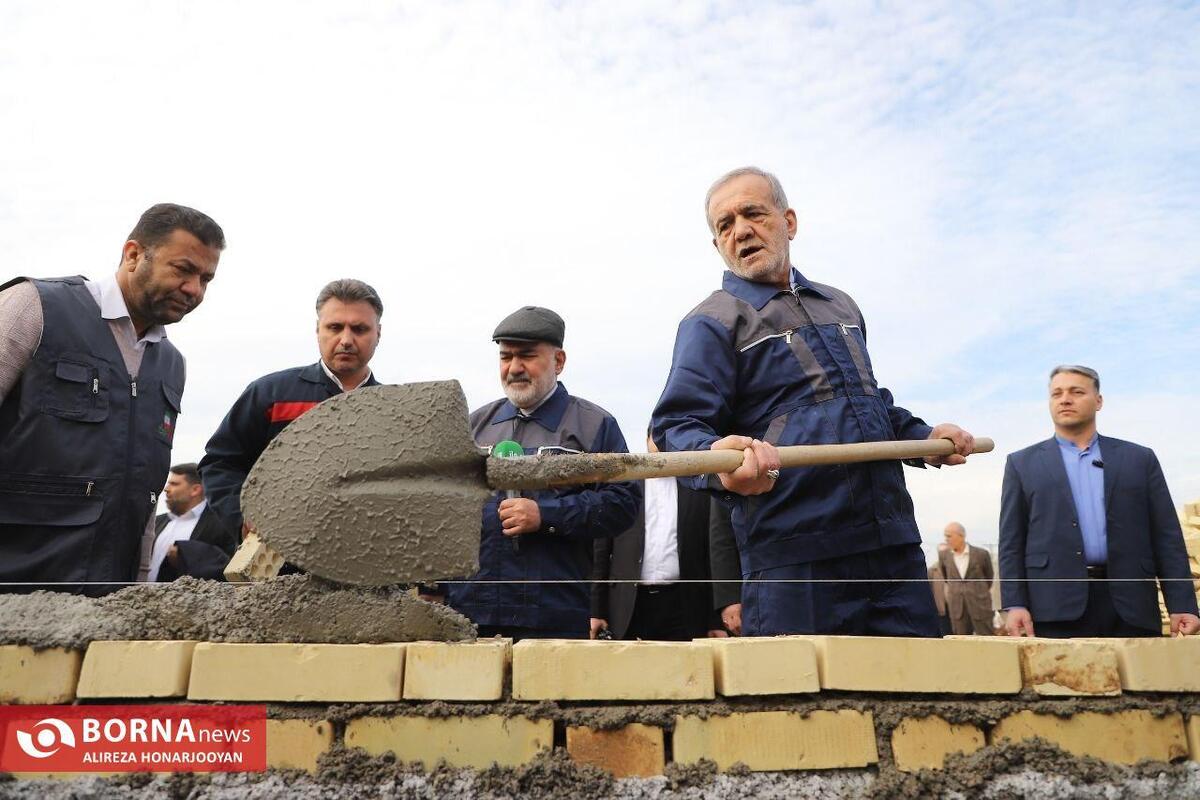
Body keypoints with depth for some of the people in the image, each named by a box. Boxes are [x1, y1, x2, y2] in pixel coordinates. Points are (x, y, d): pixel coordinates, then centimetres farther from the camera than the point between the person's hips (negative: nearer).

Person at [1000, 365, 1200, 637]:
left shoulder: (1139, 459, 14)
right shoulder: (1022, 463, 11)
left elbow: (1167, 537, 9)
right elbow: (1011, 541, 6)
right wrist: (1014, 604, -5)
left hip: (1130, 605, 1)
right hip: (1057, 609, -1)